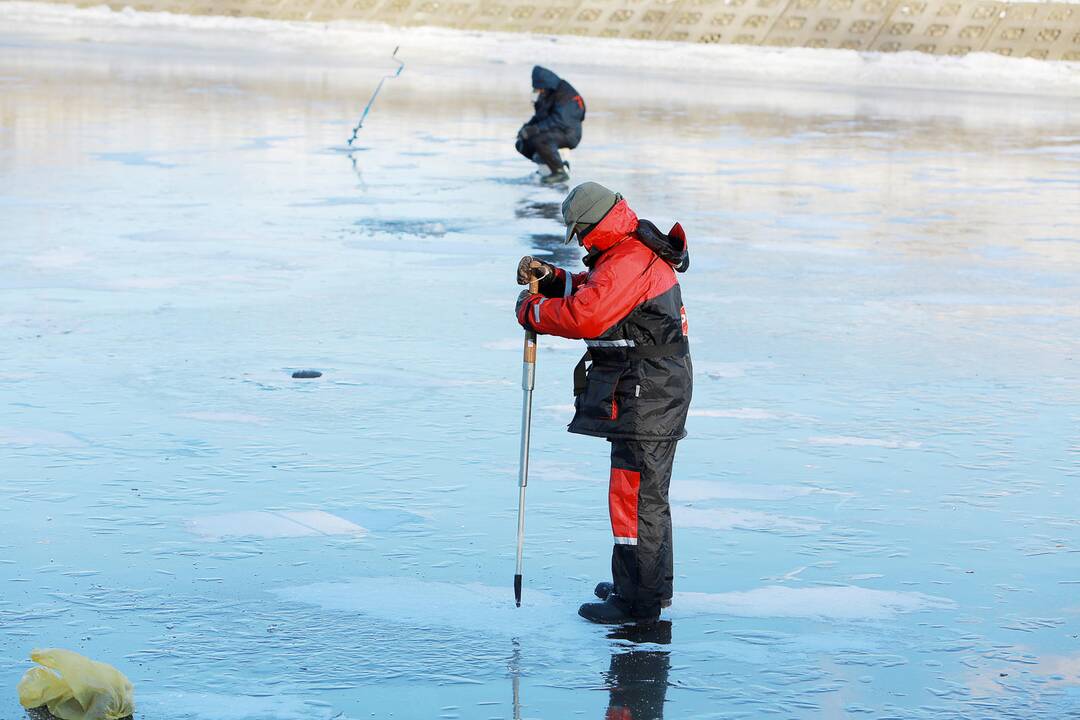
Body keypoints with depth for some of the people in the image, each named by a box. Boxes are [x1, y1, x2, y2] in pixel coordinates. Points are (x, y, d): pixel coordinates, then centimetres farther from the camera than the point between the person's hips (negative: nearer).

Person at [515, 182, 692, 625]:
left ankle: (638, 603, -4)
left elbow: (584, 317, -30)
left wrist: (532, 311, -15)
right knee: (648, 494, 21)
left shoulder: (627, 263, -21)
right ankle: (654, 586, 32)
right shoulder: (639, 250, 14)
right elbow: (593, 292, 24)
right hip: (655, 390, 11)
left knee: (635, 496, -8)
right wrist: (551, 278, 8)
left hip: (645, 397, -11)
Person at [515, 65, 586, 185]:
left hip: (568, 134, -10)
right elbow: (539, 117, 18)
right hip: (552, 131, 10)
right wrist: (527, 127, -3)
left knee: (538, 140, -34)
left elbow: (559, 120, -28)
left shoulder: (565, 95, -19)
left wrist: (535, 129, -32)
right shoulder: (545, 95, 10)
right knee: (522, 144, 5)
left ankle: (560, 172, -23)